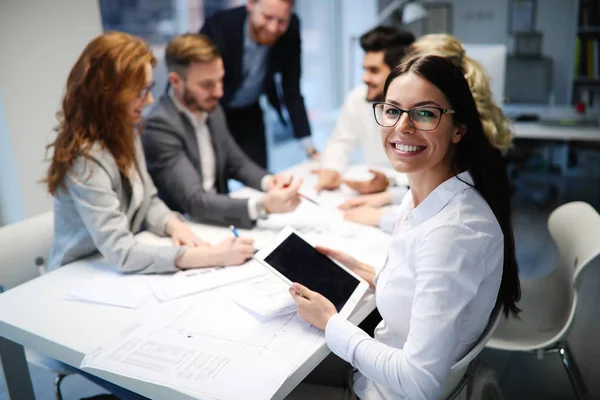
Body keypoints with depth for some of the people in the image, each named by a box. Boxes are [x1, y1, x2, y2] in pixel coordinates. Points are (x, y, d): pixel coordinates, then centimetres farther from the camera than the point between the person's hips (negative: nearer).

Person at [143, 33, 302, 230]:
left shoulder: (211, 109, 2)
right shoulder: (159, 126, -22)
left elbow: (237, 163, 13)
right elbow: (195, 202, -28)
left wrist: (268, 181, -8)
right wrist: (263, 205, -41)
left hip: (217, 215, 7)